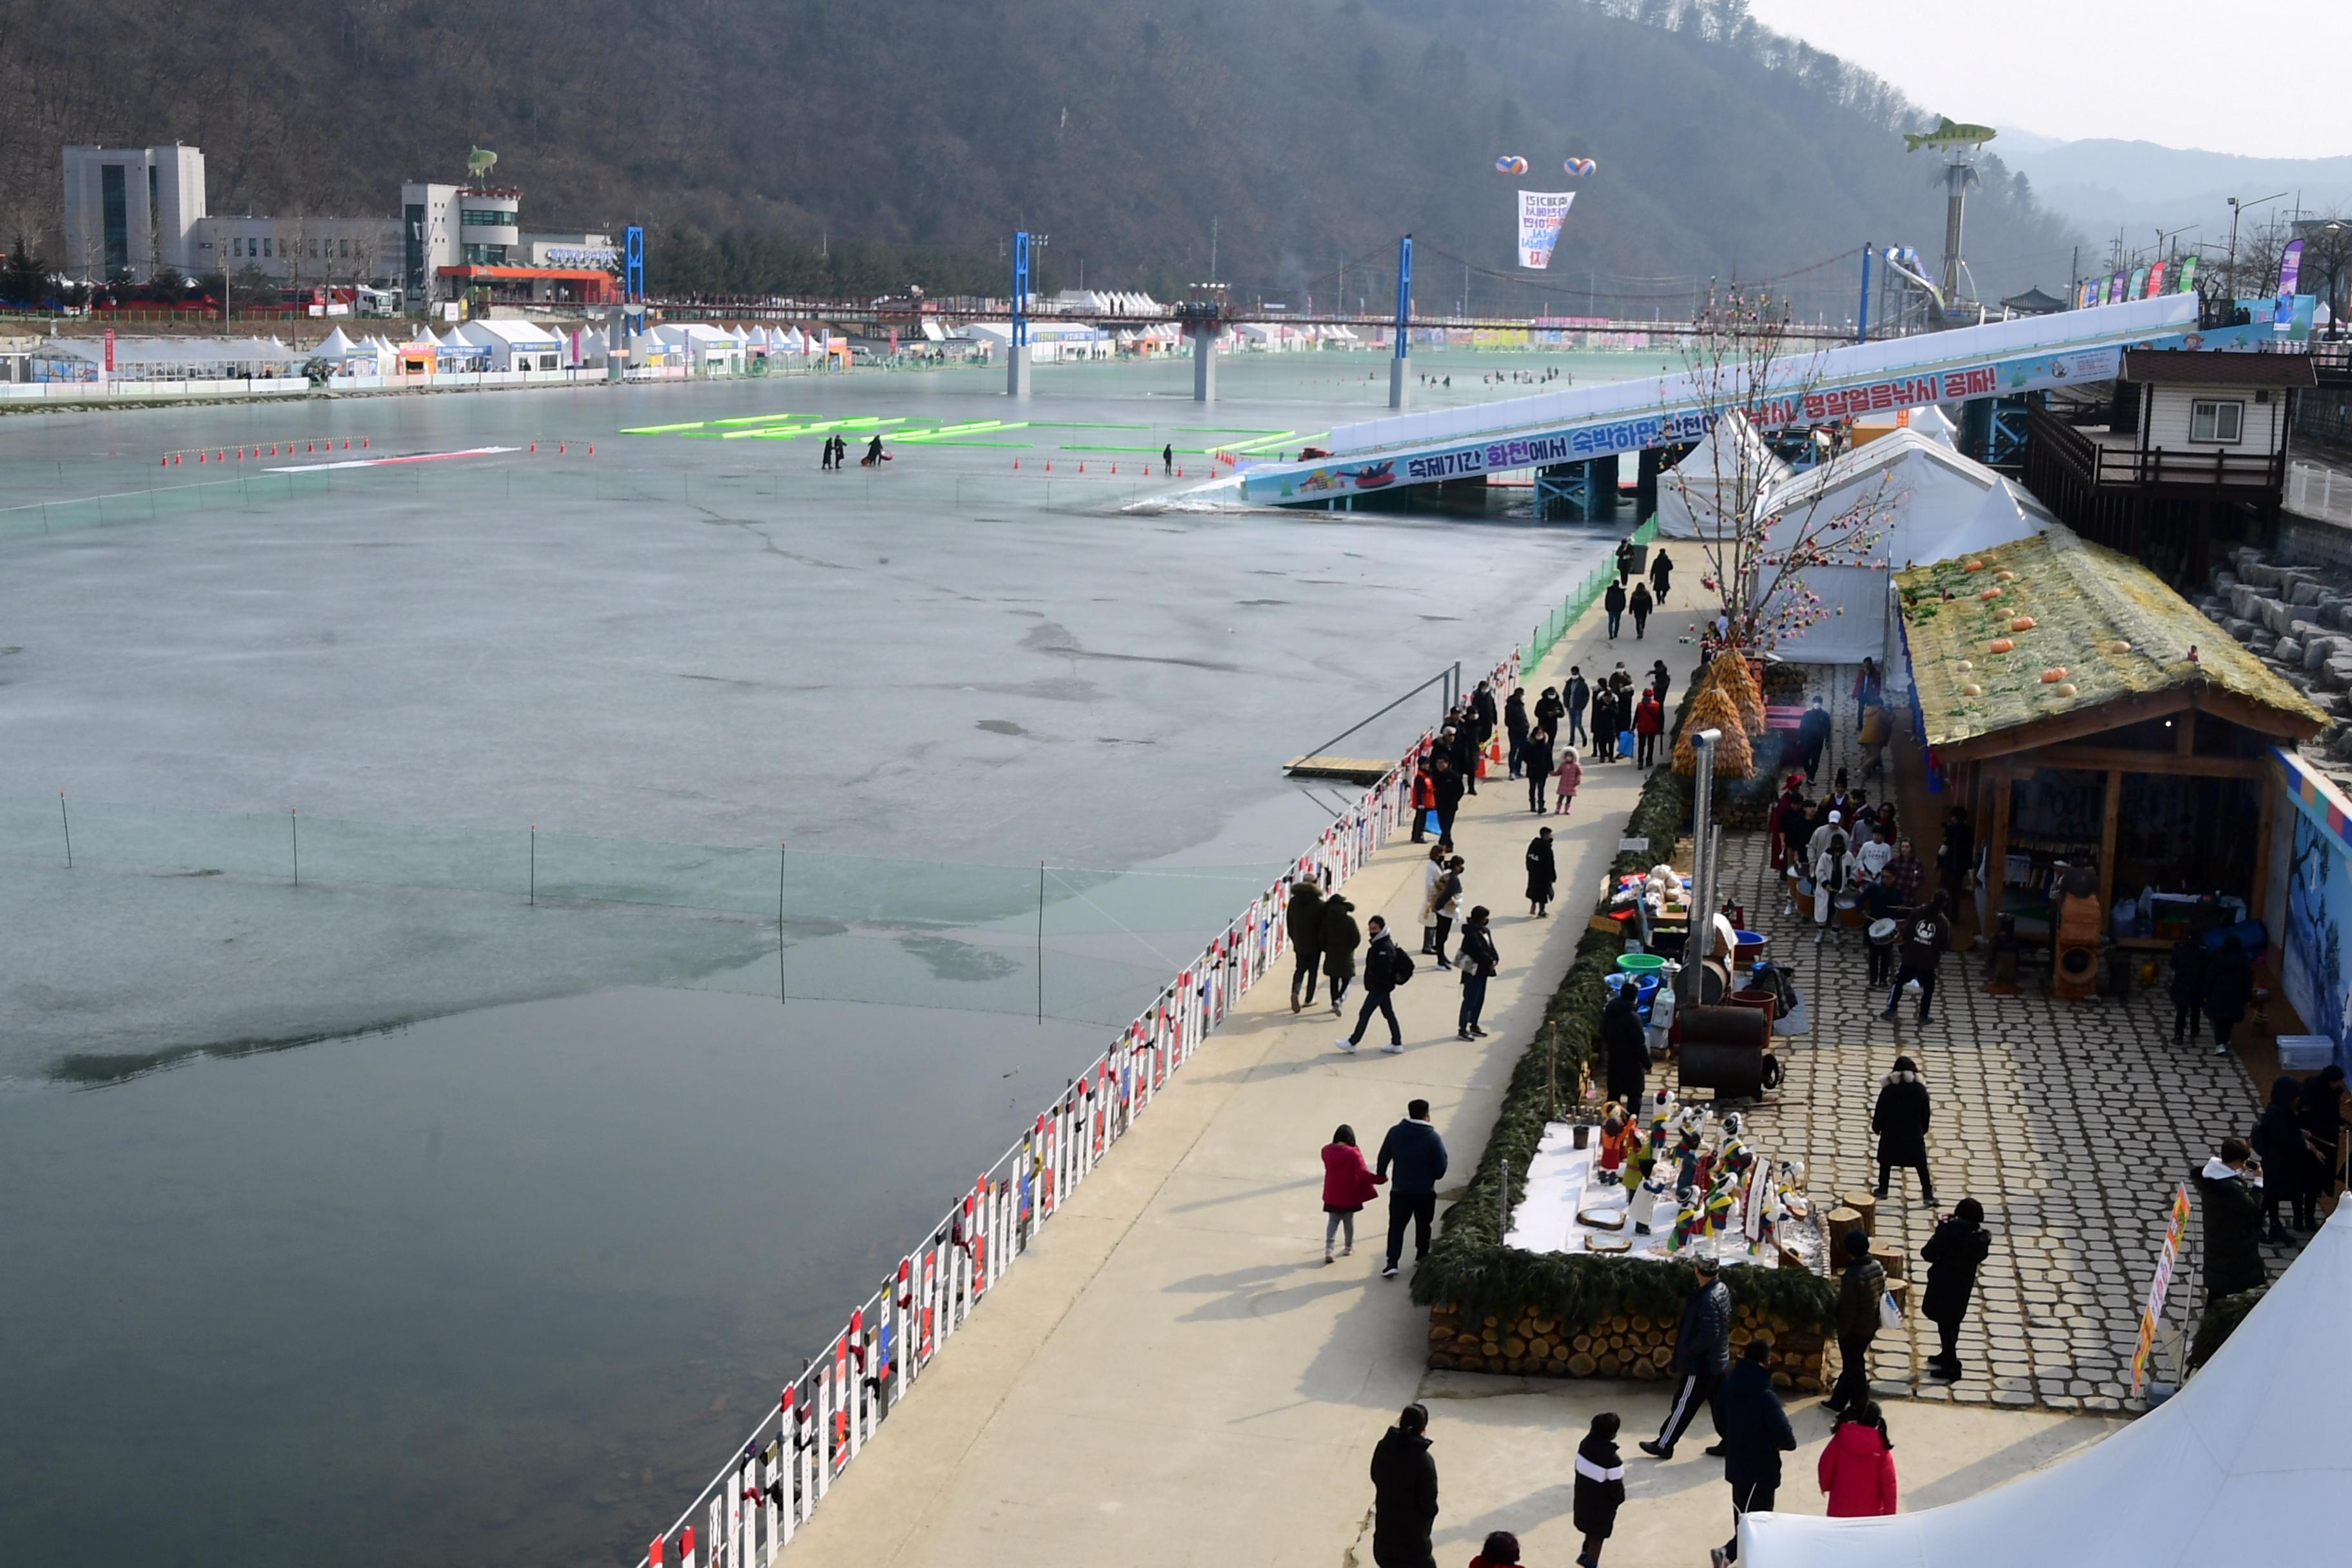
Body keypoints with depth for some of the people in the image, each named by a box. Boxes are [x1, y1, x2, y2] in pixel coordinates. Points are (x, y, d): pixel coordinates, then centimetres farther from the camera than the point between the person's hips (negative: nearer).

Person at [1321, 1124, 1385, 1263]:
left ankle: (1328, 1249, -10)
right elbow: (1363, 1173, -28)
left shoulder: (1326, 1151, -6)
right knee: (1349, 1221, 17)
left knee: (1332, 1221, 7)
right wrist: (1380, 1179, -23)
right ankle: (1349, 1246, 32)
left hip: (1332, 1195, 3)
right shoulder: (1353, 1154, -20)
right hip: (1349, 1195, -2)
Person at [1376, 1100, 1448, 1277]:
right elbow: (1441, 1166, -11)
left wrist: (1381, 1174, 22)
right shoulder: (1433, 1137, -14)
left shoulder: (1395, 1133, -5)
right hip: (1425, 1191, -1)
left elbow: (1383, 1158, 4)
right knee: (1423, 1225, 19)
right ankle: (1422, 1255, 32)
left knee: (1396, 1226, 4)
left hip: (1400, 1190, 1)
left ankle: (1392, 1263, -7)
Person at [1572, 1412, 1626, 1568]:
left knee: (1591, 1530, 30)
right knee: (1598, 1536, 16)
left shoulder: (1585, 1445, -14)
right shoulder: (1612, 1461, -35)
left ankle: (1585, 1555, 47)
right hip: (1602, 1505, -6)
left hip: (1584, 1498, 7)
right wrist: (1619, 1500, -1)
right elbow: (1616, 1487, -23)